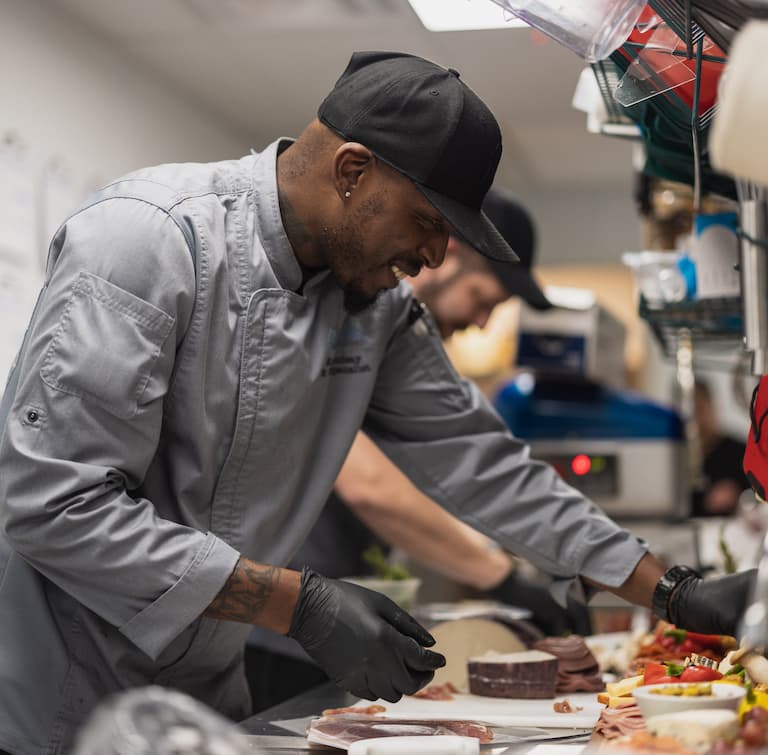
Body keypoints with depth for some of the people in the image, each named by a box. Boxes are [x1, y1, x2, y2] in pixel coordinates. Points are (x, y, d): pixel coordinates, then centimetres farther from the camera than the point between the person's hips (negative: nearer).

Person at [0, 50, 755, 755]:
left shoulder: (376, 305, 1)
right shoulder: (149, 238, -23)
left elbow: (474, 458, 7)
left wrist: (674, 594, 5)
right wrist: (301, 606, -27)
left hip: (203, 690, 7)